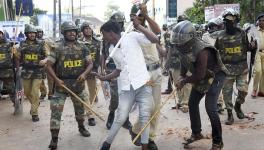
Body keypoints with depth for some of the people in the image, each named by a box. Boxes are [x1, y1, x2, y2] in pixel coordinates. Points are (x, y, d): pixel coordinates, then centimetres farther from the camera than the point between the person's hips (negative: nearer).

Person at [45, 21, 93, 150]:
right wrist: (56, 79, -20)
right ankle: (54, 139, 1)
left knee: (80, 108, 21)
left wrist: (84, 74, -17)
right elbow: (49, 65, -7)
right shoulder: (57, 48, -8)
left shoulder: (82, 48, 1)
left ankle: (81, 127, 46)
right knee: (56, 111, -7)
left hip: (78, 84, 3)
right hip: (62, 84, -3)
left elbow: (90, 63, 2)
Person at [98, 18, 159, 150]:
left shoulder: (132, 36, -4)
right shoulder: (112, 49, 11)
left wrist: (138, 26, -16)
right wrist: (104, 78, 11)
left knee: (145, 117, 3)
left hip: (143, 84, -3)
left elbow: (155, 40, -13)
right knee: (120, 118, 3)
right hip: (126, 87, 3)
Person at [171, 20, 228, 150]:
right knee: (192, 103, 10)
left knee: (210, 107, -16)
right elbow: (184, 61, 6)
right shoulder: (183, 46, -15)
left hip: (215, 76, -8)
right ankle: (196, 133, 29)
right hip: (201, 77, 8)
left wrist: (184, 81, -19)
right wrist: (182, 77, -6)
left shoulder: (201, 51, -37)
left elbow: (199, 75, -32)